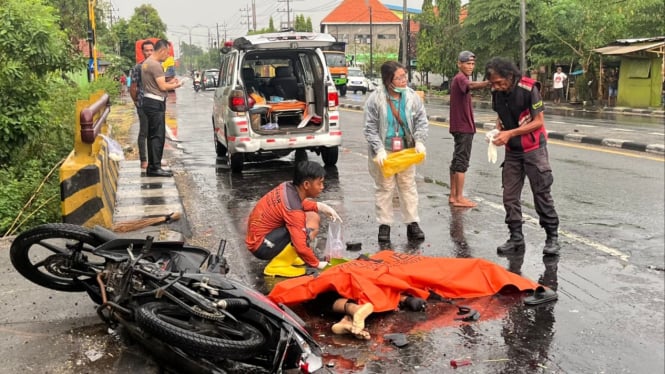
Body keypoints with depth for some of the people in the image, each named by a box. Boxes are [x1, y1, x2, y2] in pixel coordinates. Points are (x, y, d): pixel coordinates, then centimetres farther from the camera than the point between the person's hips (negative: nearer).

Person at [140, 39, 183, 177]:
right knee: (157, 135, -10)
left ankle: (152, 167, 16)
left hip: (150, 102, 11)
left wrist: (169, 82, 15)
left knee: (153, 135, 12)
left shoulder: (147, 63, 18)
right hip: (155, 103, -11)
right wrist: (176, 85, -1)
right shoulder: (155, 64, -15)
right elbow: (162, 86, -17)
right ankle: (155, 167, -10)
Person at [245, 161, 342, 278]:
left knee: (312, 216, 5)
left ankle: (285, 256, 9)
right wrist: (317, 264, -12)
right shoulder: (293, 210, -28)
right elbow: (301, 246, -28)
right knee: (311, 229, -21)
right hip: (261, 246, -9)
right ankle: (277, 266, -11)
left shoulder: (288, 186, -5)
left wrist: (322, 207, 2)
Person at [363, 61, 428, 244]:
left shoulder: (412, 97, -2)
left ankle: (412, 223, 16)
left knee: (408, 186, 9)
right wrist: (379, 149, -19)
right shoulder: (375, 99, -12)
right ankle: (384, 225, 13)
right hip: (383, 152, -3)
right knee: (384, 188, 4)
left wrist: (419, 141, -12)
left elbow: (421, 120, 3)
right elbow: (370, 128, -10)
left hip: (406, 150, 3)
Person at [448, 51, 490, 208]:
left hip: (460, 126, 10)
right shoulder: (460, 78, -16)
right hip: (464, 127, -10)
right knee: (462, 162, -7)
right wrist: (488, 83, -58)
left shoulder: (458, 79, 17)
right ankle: (459, 198, -4)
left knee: (457, 161, 12)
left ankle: (453, 195, 18)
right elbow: (471, 85, -39)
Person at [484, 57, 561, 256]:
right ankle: (516, 238, 16)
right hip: (512, 151, 6)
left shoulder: (528, 88, -20)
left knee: (542, 194, 0)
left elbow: (539, 122, -17)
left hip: (533, 149, -5)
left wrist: (510, 133, -23)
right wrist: (497, 131, -8)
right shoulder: (497, 92, -3)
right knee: (510, 196, 5)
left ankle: (552, 237, 12)